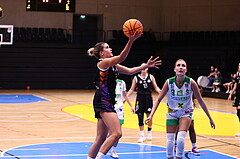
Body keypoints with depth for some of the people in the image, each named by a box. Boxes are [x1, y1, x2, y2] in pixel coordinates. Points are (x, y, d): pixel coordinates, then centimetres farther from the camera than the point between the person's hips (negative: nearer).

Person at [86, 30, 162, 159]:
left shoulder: (113, 65, 19)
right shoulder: (103, 63, -8)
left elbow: (129, 71, 19)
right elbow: (121, 58, -23)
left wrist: (146, 66, 10)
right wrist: (130, 41, -33)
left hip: (107, 103, 10)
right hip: (103, 102, -10)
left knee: (101, 138, 10)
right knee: (116, 133, -19)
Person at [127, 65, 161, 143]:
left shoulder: (151, 77, 4)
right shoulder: (136, 78, 3)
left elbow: (156, 87, 7)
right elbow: (132, 89, 6)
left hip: (148, 97, 0)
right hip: (140, 98, 0)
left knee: (149, 115, -5)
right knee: (140, 117, -1)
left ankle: (149, 132, 17)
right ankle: (142, 135, 6)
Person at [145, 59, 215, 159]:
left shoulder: (191, 82, -18)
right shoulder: (169, 82, -17)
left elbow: (200, 101, -10)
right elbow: (159, 99, -11)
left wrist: (210, 118, -6)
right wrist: (151, 115, -22)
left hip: (186, 113, -1)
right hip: (172, 112, 1)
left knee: (180, 139, -19)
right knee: (169, 140, -2)